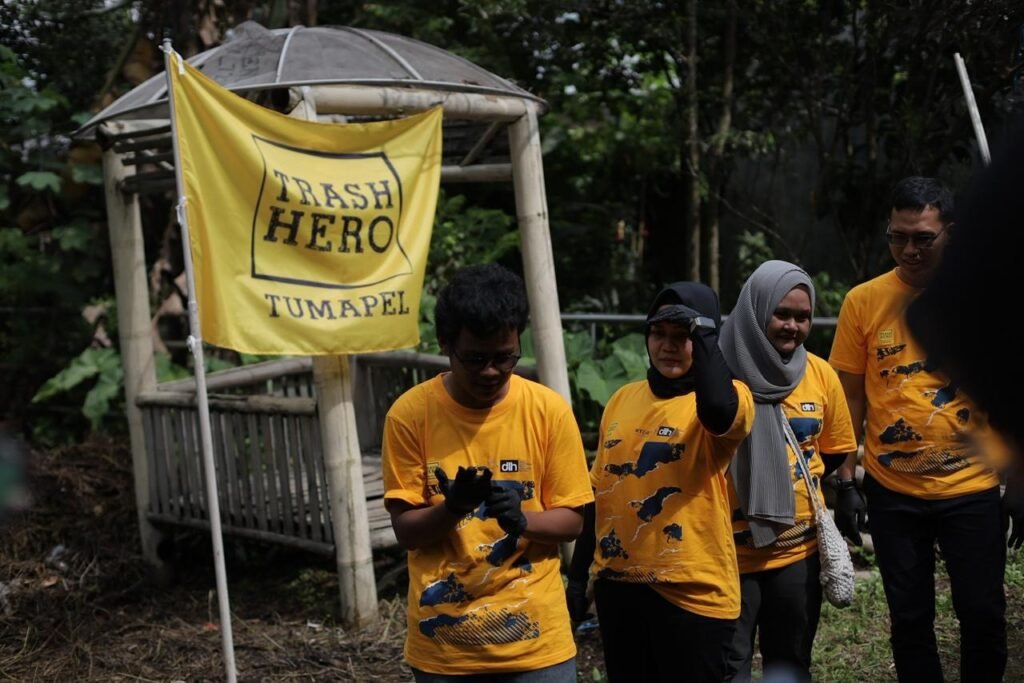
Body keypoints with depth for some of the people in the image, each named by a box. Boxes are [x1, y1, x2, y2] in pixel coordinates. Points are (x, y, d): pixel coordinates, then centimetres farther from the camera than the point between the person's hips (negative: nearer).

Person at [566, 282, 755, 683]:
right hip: (618, 584, 5)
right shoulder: (623, 399, 10)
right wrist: (578, 573, 14)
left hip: (692, 590, -5)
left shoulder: (729, 398, -7)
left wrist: (702, 333, -23)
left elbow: (716, 408, -34)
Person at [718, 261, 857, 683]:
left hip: (799, 549, 4)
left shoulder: (821, 375, 1)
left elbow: (834, 451, 14)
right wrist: (740, 492, -9)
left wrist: (793, 488, 6)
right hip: (728, 551, -4)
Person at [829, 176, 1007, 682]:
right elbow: (851, 397, 2)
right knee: (910, 619, 12)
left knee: (983, 614, 8)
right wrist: (843, 478, 0)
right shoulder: (863, 301, -3)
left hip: (973, 489, 0)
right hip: (892, 492, 1)